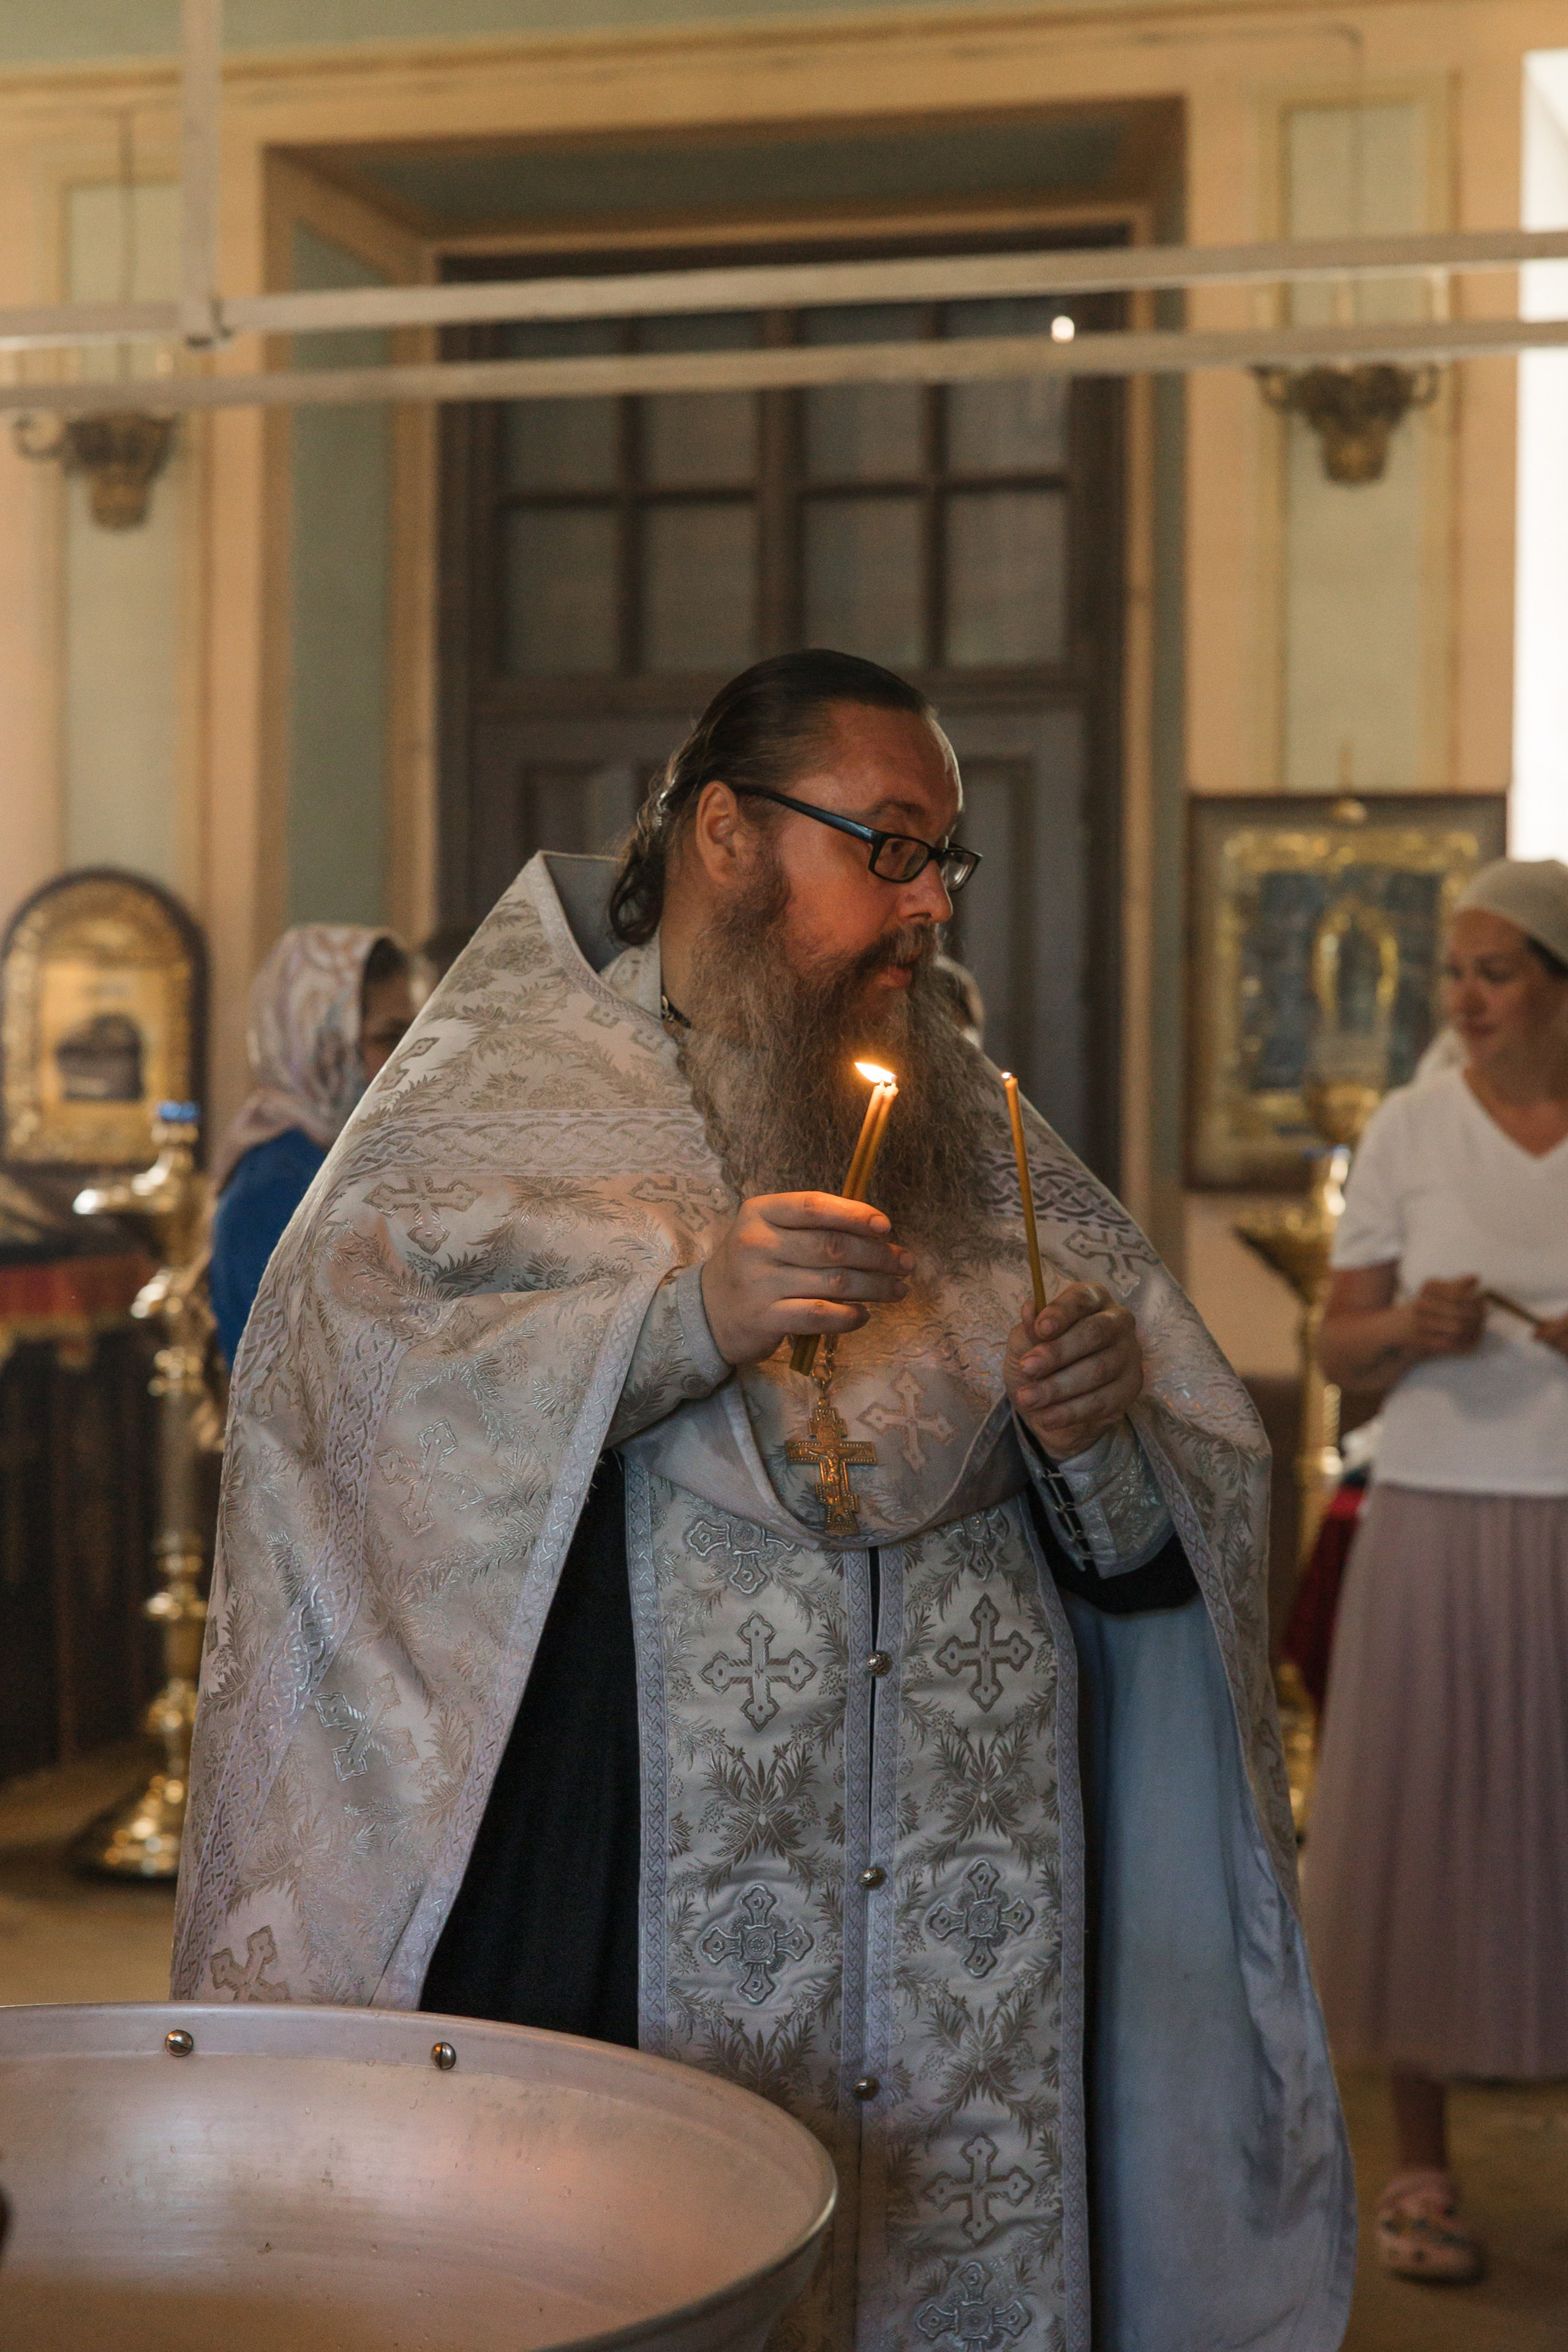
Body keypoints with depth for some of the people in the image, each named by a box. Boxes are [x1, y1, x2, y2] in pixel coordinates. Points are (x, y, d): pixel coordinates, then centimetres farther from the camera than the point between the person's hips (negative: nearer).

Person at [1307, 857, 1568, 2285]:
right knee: (1422, 1845, 3)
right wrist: (1413, 1330, -18)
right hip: (1437, 1525, 0)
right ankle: (1422, 2172, 18)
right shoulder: (1408, 1132, 1)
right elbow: (1341, 1350, 3)